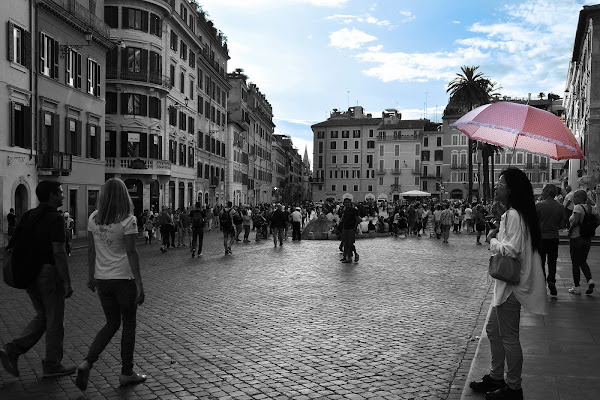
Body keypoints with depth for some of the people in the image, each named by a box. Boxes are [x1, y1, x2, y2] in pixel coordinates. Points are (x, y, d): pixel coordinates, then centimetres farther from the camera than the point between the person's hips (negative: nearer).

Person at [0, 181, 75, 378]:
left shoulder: (29, 216, 8)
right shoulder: (55, 218, -16)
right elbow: (59, 252, -21)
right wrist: (67, 283, -18)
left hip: (30, 275, 8)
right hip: (50, 274, -8)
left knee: (42, 317, 21)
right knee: (54, 321, 7)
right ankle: (52, 365, 18)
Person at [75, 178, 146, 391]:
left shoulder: (93, 218, 1)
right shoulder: (128, 220, -14)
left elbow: (91, 249, 7)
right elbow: (131, 252, -16)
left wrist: (91, 275, 18)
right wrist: (139, 284, -14)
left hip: (102, 278, 5)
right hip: (124, 278, -5)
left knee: (112, 323, 19)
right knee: (128, 325, 11)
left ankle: (87, 362, 3)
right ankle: (126, 373, 19)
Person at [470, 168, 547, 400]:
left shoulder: (514, 215, -20)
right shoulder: (511, 213, 12)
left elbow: (511, 250, -27)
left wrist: (492, 241, -11)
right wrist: (497, 238, 2)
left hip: (511, 285, -11)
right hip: (506, 283, 11)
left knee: (509, 337, 1)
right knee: (493, 329, 19)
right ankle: (496, 378, 32)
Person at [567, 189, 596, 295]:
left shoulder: (578, 207, -14)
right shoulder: (589, 207, 7)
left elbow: (576, 221, -27)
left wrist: (570, 230, -12)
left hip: (576, 238, -7)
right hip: (588, 238, 7)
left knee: (575, 263, 4)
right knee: (583, 262, 19)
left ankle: (576, 287, 9)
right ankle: (590, 280, -3)